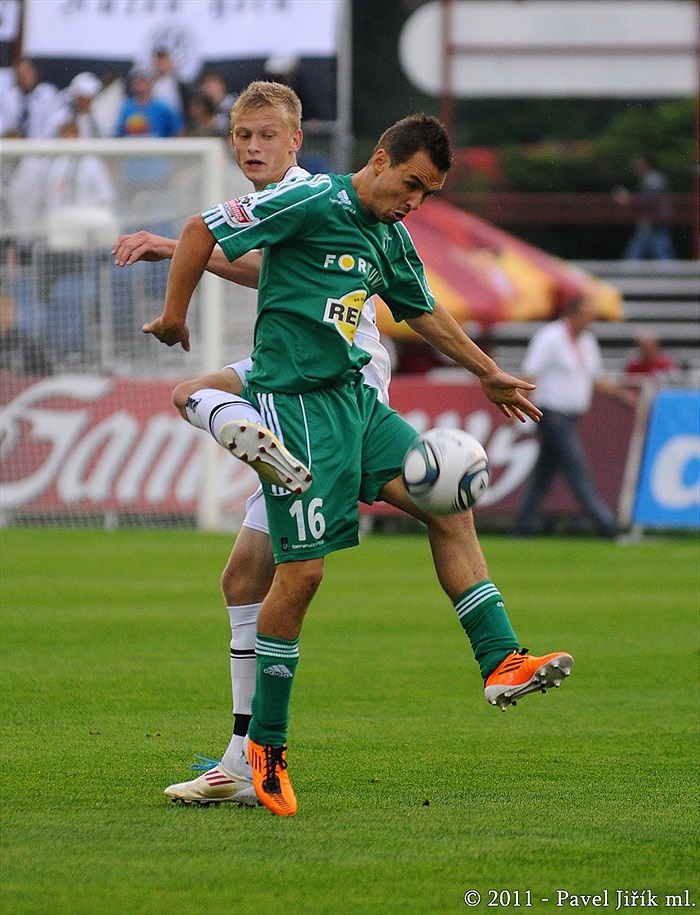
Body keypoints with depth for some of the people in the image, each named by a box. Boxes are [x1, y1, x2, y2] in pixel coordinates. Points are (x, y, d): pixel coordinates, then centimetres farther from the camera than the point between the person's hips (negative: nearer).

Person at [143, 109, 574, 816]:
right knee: (302, 570, -9)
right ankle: (266, 744, 1)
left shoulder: (391, 240, 13)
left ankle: (501, 660, -2)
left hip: (354, 400, 8)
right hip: (295, 403, -8)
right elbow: (201, 230, -9)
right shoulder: (313, 202, -12)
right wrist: (174, 316, -1)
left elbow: (423, 311, 32)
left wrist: (490, 374, 39)